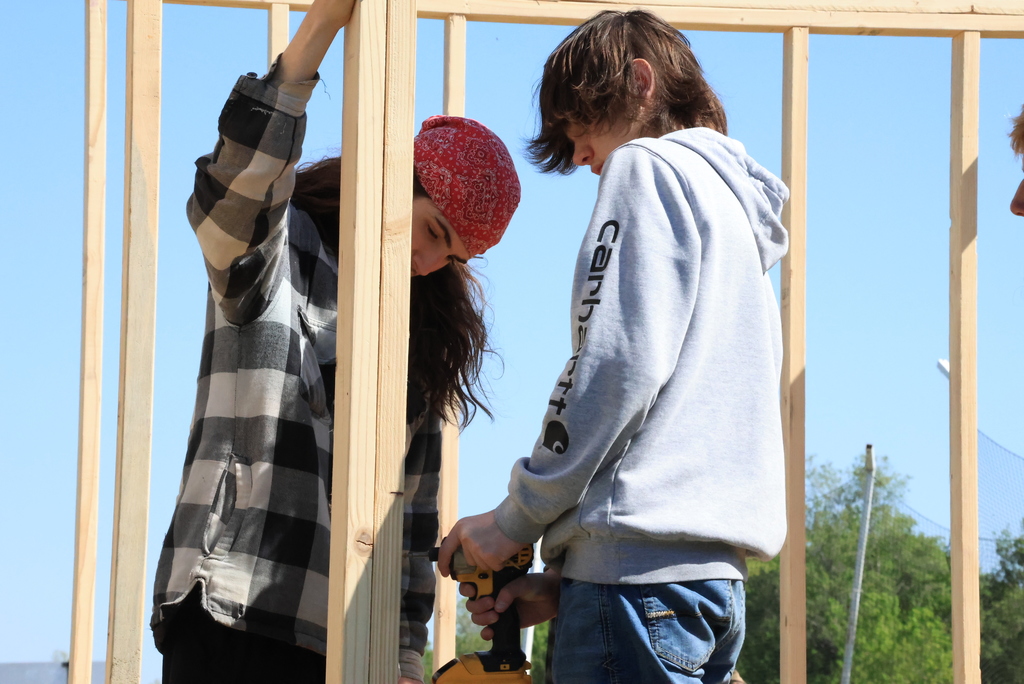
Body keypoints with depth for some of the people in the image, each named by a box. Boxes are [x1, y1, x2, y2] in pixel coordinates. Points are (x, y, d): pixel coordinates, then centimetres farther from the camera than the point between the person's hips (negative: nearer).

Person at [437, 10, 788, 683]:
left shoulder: (647, 167, 1)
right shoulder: (739, 217, 28)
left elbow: (620, 366, -13)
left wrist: (516, 519, -5)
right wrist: (565, 579, 15)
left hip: (644, 565, -9)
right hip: (716, 572, 9)